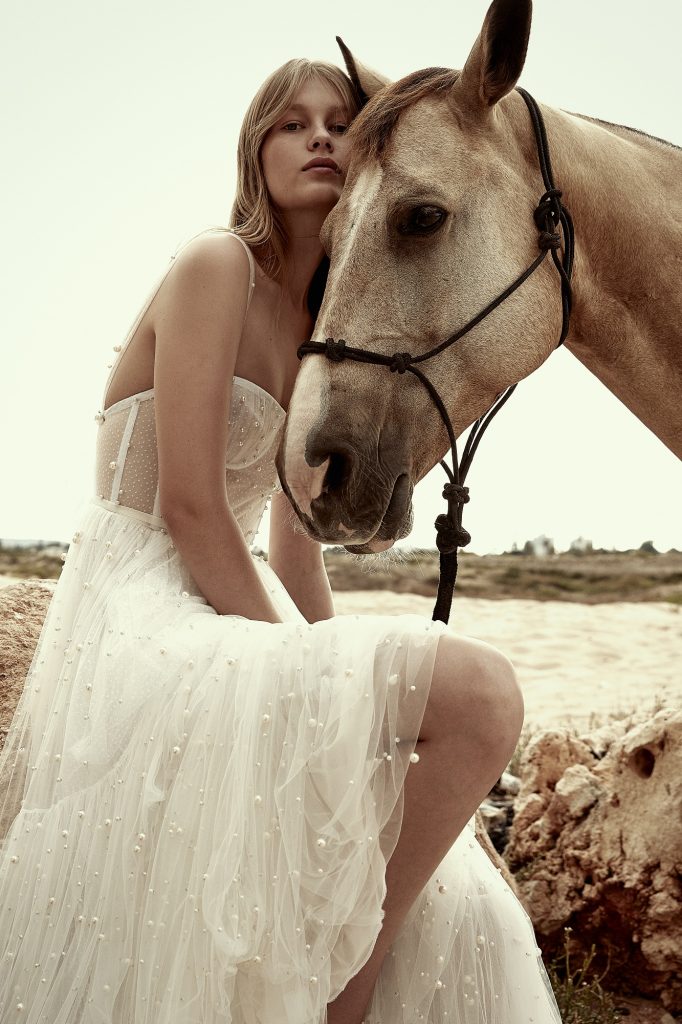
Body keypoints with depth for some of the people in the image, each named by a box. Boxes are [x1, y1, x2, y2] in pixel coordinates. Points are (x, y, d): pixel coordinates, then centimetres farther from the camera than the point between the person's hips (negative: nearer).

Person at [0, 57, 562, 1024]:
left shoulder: (316, 328, 18)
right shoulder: (216, 264, -7)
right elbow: (188, 506, -17)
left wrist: (335, 667, 5)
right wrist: (300, 668, -14)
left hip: (231, 613, 9)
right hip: (147, 616, -8)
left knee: (450, 916, 4)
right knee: (479, 691, -29)